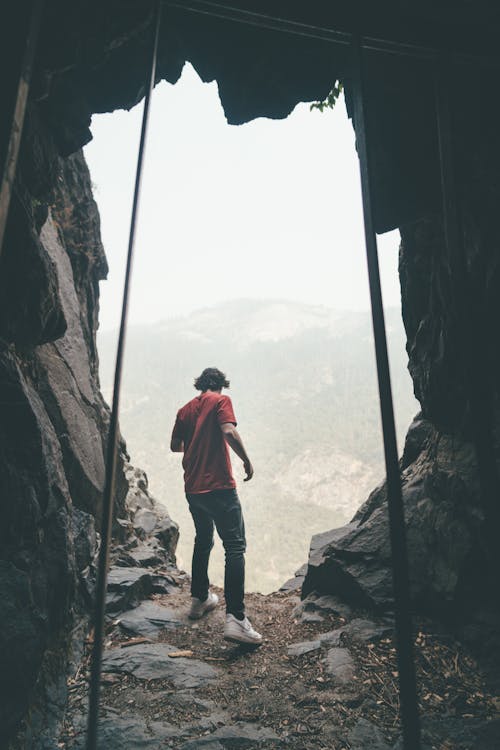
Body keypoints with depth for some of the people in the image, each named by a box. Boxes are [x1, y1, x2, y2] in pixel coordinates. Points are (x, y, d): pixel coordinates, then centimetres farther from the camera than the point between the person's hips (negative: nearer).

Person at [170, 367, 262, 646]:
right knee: (235, 546, -7)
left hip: (193, 488, 7)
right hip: (219, 486, -7)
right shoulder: (221, 401, -3)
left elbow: (175, 445, 18)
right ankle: (236, 618, -17)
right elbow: (229, 431, -19)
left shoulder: (185, 409, 14)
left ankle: (200, 599, 34)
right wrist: (247, 460, -8)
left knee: (203, 541, 24)